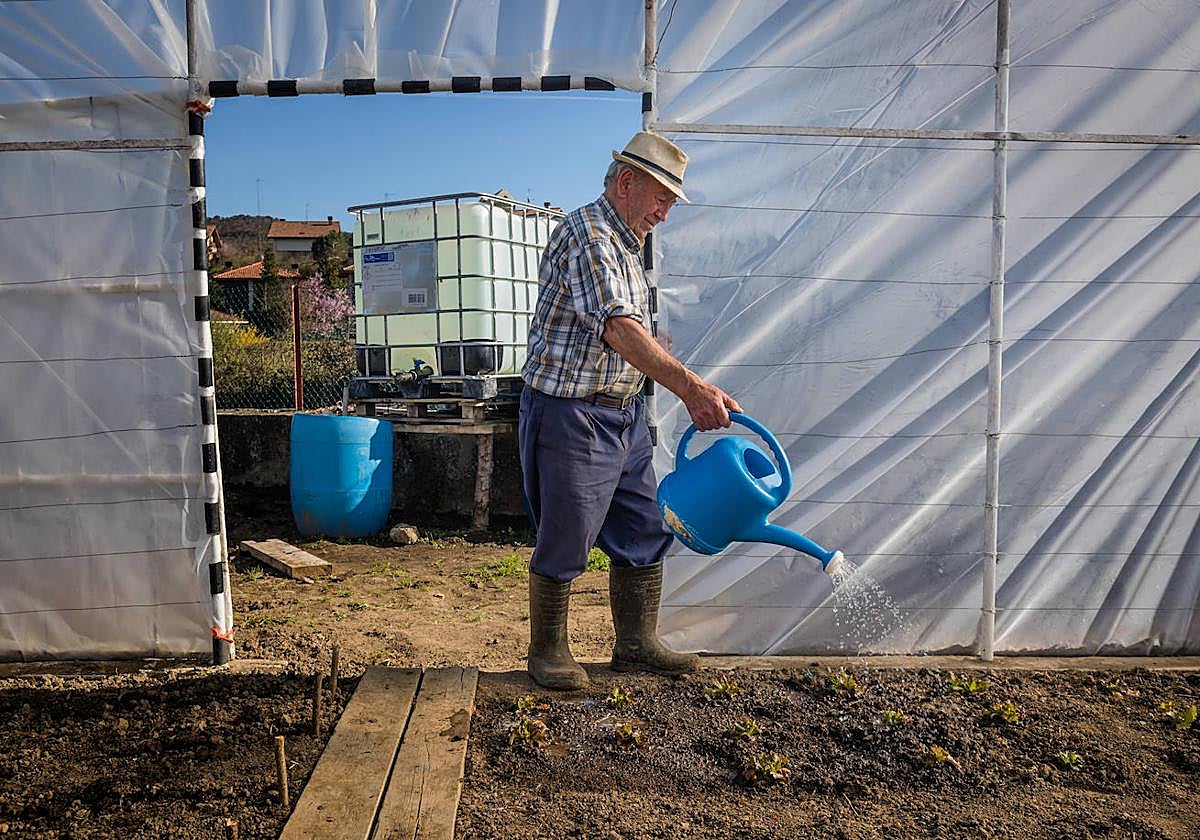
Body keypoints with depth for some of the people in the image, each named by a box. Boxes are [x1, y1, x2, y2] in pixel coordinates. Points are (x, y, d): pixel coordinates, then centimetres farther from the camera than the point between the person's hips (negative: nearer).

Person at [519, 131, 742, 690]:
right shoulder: (587, 233, -15)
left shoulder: (624, 244, 18)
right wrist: (690, 386, -37)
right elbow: (617, 329, -30)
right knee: (564, 543, 1)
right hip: (571, 416, -10)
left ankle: (636, 645, 25)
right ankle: (547, 653, 19)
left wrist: (690, 391, 19)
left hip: (624, 414, 10)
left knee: (644, 533, 12)